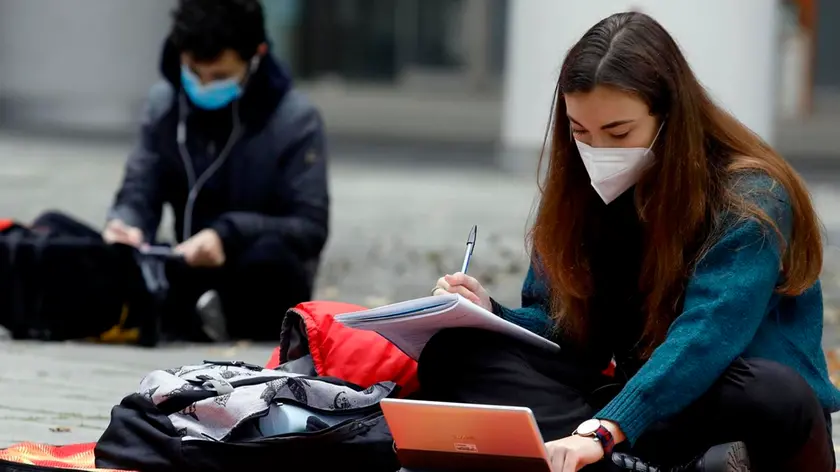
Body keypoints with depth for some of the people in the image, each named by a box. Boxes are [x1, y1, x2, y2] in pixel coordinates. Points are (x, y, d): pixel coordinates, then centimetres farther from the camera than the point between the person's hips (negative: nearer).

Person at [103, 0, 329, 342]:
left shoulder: (294, 119, -12)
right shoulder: (164, 105, 0)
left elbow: (311, 228, -16)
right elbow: (138, 196, -1)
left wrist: (228, 234, -32)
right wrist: (125, 226, -26)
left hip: (259, 287, -3)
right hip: (193, 275, 3)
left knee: (269, 254, -39)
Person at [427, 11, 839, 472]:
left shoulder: (749, 200, -14)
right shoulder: (582, 193, 5)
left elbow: (703, 338, -28)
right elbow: (573, 332, 9)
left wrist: (600, 432, -42)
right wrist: (491, 313, -13)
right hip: (641, 414, 6)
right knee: (456, 354, -14)